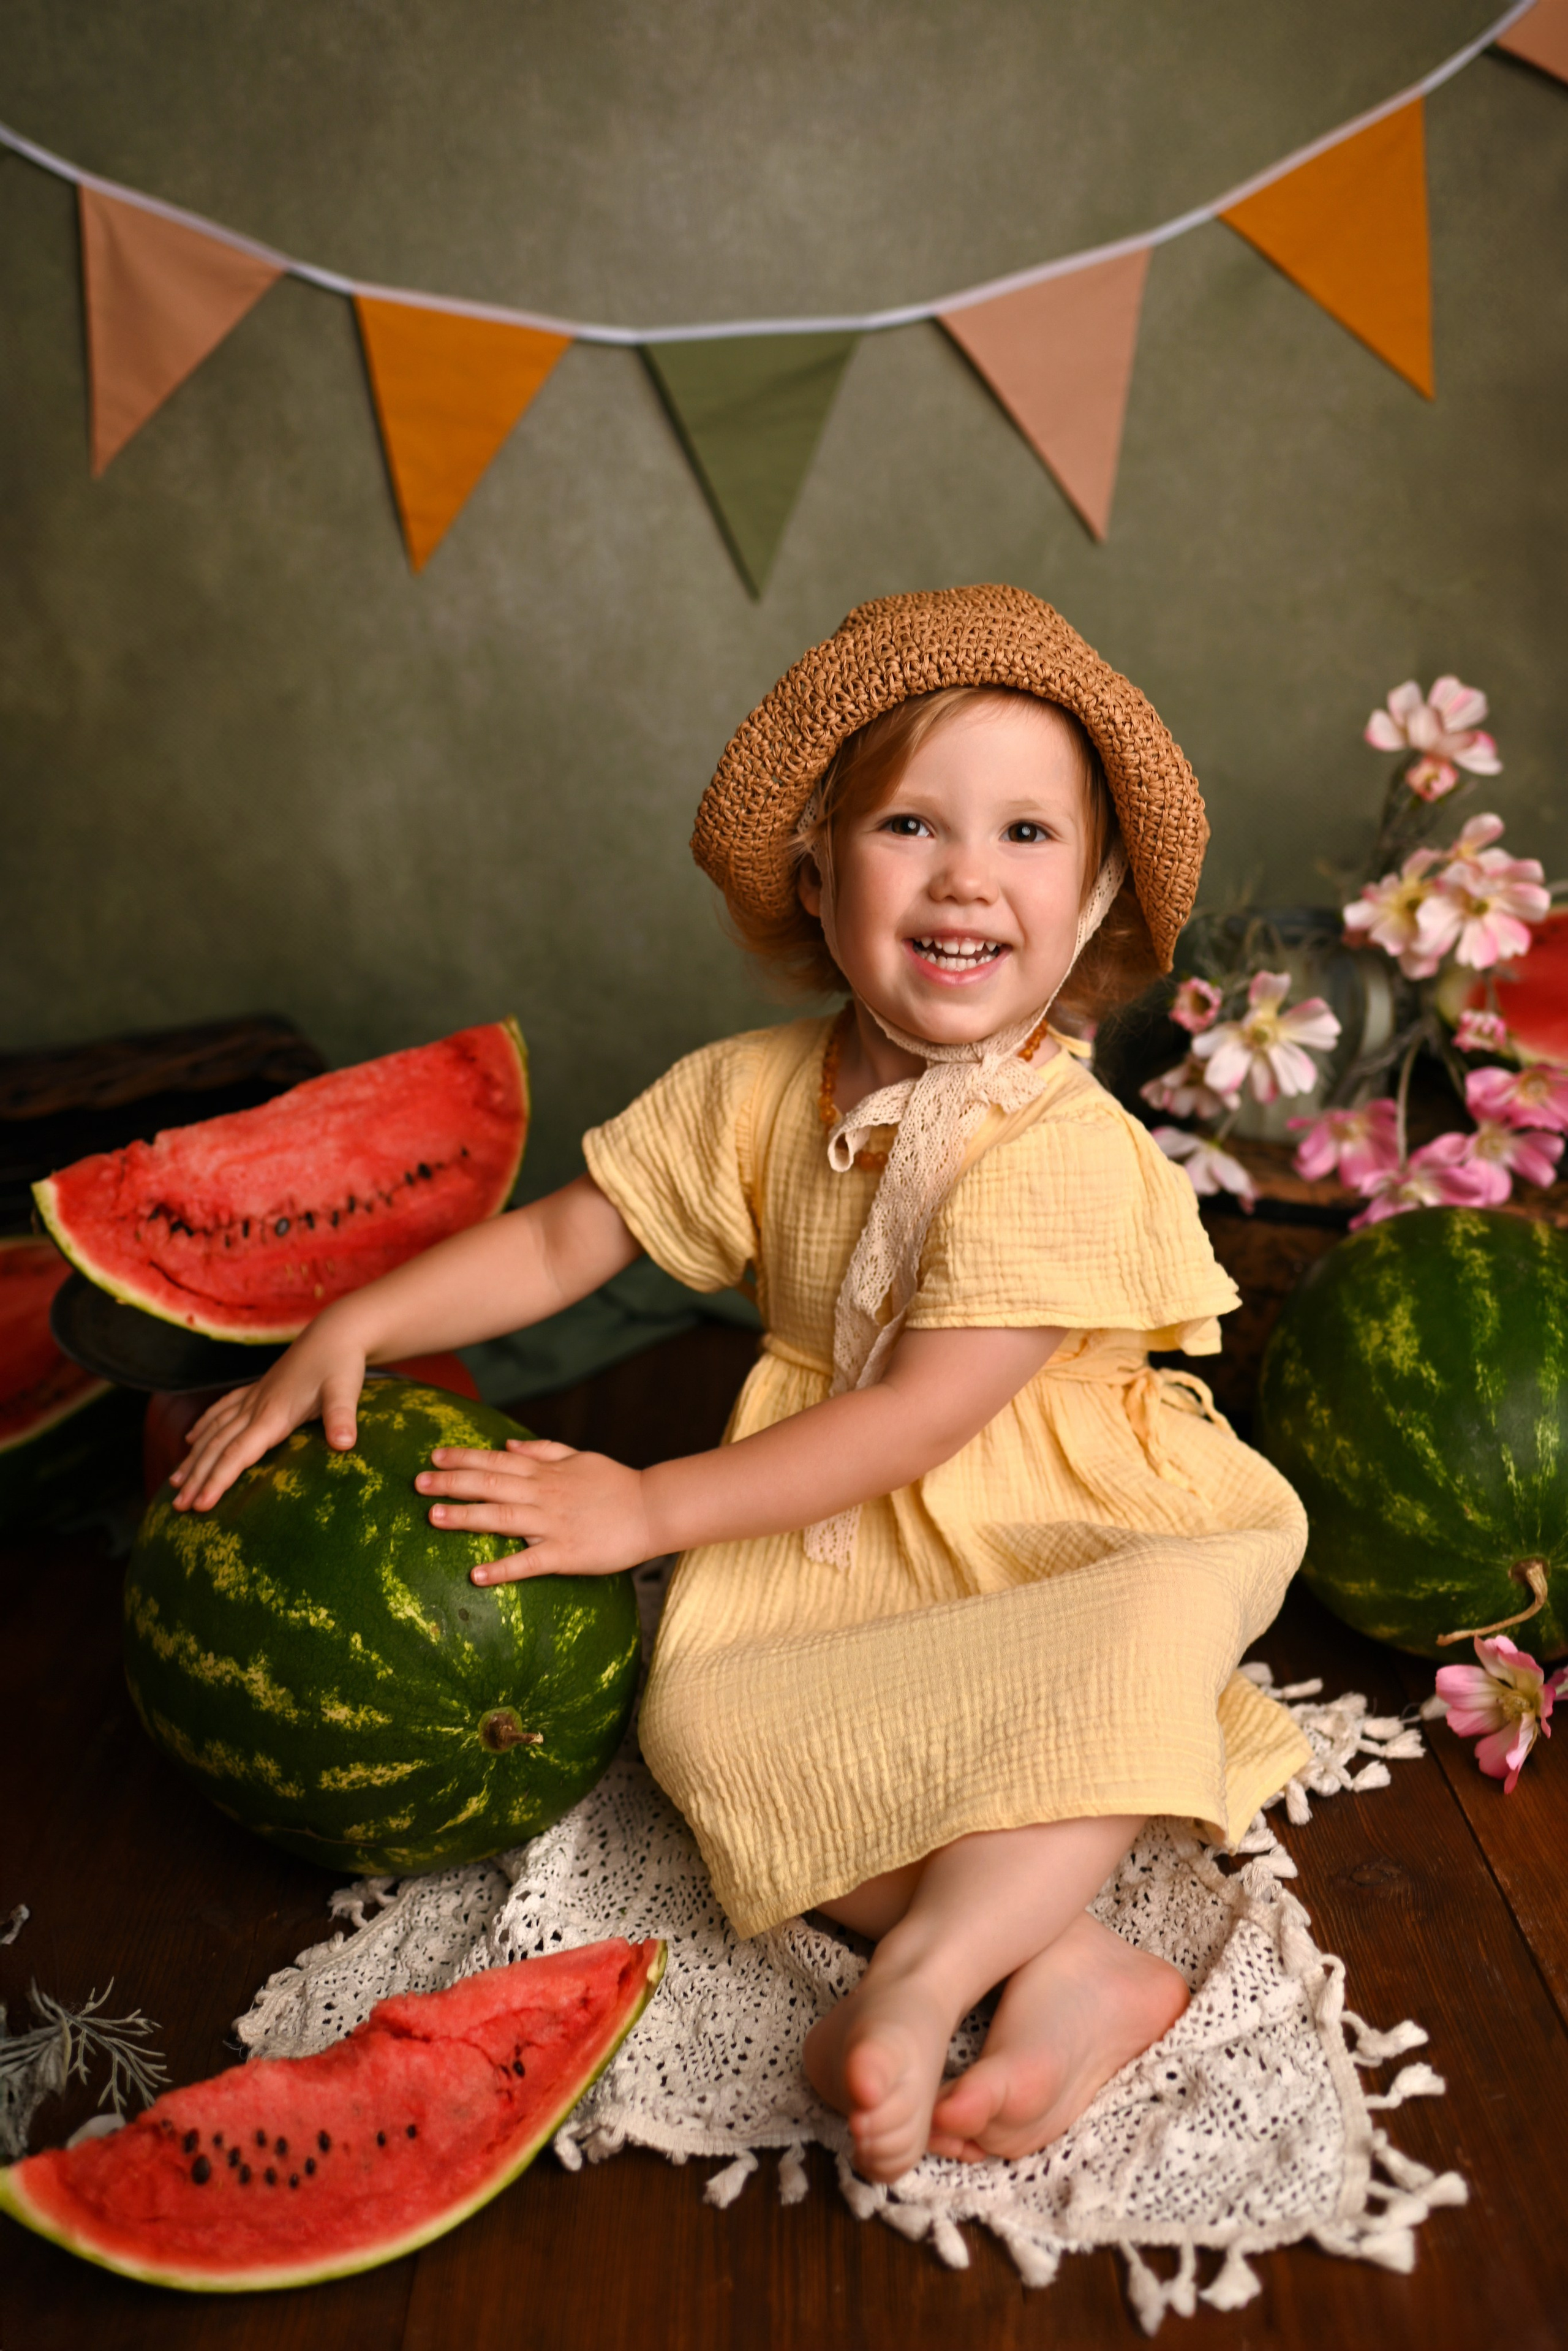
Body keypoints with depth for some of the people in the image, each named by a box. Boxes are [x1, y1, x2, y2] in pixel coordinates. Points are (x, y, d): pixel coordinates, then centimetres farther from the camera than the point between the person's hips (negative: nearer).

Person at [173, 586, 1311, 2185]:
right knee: (702, 1717, -22)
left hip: (1057, 1533, -3)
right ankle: (1064, 1964, -22)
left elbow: (919, 1417, -23)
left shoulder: (1067, 1152, -20)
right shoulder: (759, 1094, -4)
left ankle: (919, 1973, -28)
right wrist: (350, 1331, -10)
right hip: (840, 1544, 4)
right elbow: (558, 1240, 3)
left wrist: (648, 1507, -21)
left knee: (1153, 1638, -34)